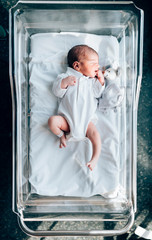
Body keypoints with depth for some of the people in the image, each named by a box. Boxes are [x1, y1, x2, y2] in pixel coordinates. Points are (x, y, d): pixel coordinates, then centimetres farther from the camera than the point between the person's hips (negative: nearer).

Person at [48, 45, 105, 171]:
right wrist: (65, 82, -16)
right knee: (52, 120, -24)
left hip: (86, 119, 1)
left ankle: (95, 158, -19)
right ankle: (62, 135, 3)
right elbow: (57, 92, 0)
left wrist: (101, 81, 3)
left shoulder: (92, 80, 20)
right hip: (68, 119, -1)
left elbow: (97, 93, 11)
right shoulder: (66, 76, 11)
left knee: (94, 133, -26)